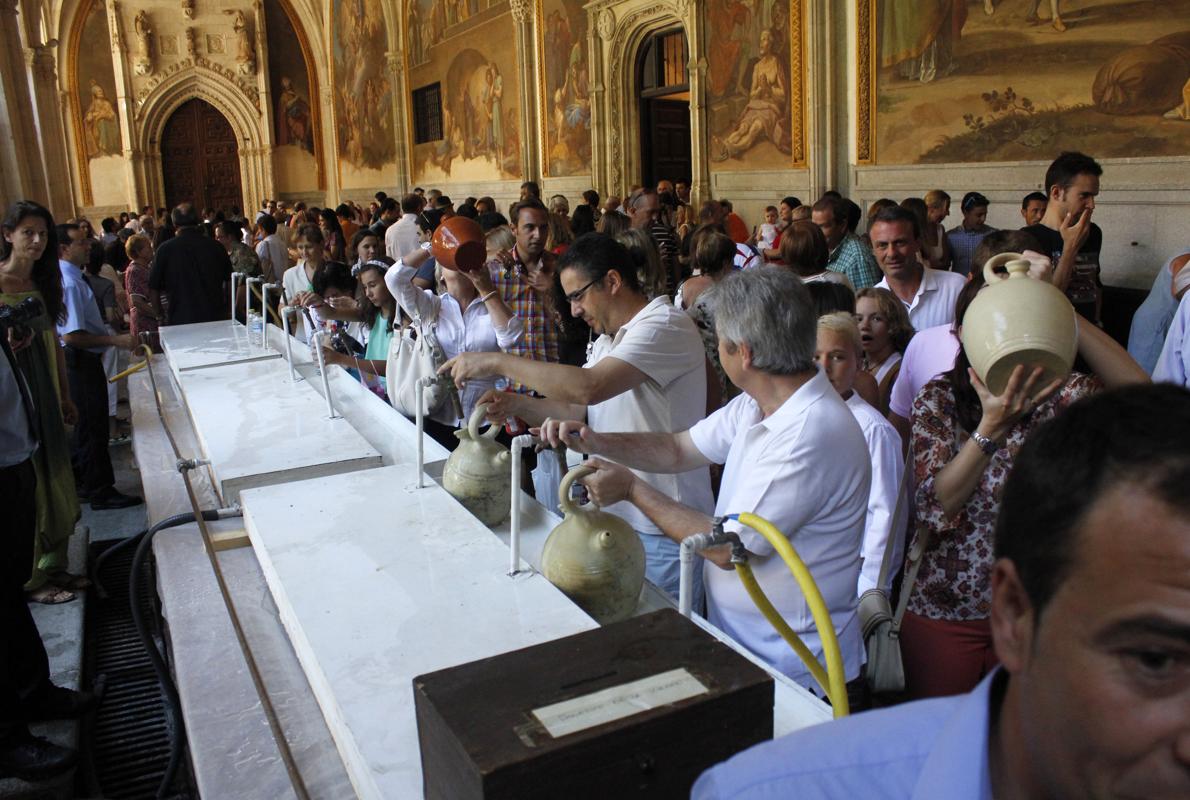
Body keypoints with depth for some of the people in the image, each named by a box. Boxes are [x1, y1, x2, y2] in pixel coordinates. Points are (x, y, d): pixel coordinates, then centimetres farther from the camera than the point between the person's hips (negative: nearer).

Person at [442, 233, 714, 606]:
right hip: (617, 517, 8)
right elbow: (577, 411, 9)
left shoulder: (665, 326, -18)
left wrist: (498, 361, -24)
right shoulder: (608, 341, 15)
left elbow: (588, 388, -31)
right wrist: (516, 404, -8)